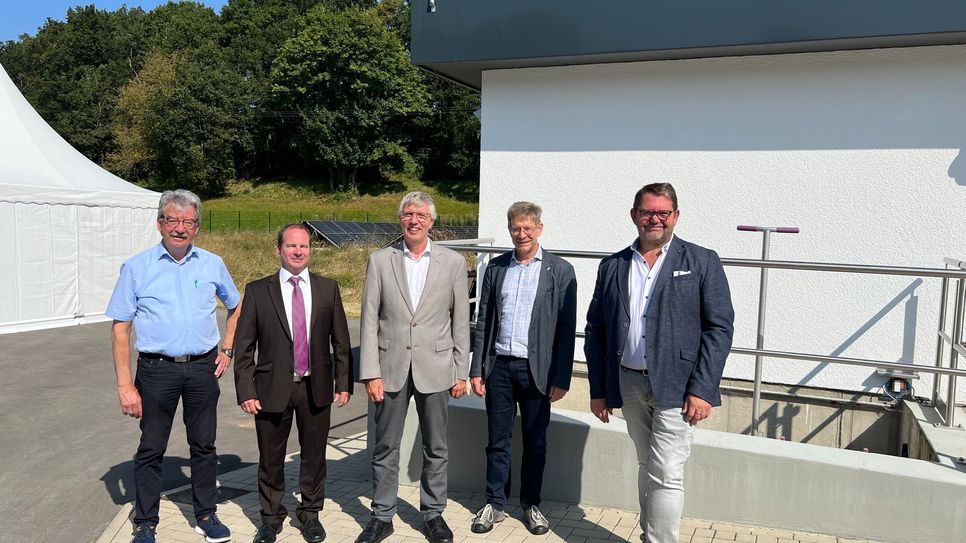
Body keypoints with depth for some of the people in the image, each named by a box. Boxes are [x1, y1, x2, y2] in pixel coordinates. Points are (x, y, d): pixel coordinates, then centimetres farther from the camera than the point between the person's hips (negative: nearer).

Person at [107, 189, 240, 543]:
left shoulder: (212, 264, 4)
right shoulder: (137, 267, -3)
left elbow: (236, 308, 19)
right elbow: (120, 328, -3)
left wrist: (227, 350, 9)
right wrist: (125, 385, -8)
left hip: (203, 368, 2)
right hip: (157, 370, -2)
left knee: (204, 445, 11)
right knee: (151, 449, 8)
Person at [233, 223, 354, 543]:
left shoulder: (328, 288, 2)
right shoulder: (257, 291, -2)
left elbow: (340, 340, 5)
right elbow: (243, 346, -2)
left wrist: (343, 382, 1)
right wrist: (246, 391, -7)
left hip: (316, 387, 1)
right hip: (273, 387, -1)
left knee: (314, 455, 13)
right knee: (270, 459, 11)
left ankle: (310, 513, 33)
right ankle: (271, 517, 32)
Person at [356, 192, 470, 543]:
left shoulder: (453, 263, 1)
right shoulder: (380, 261, 1)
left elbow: (460, 322, 3)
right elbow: (369, 320, -1)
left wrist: (461, 372, 1)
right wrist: (370, 373, -6)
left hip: (435, 369, 0)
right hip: (391, 368, 0)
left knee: (435, 448, 11)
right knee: (385, 448, 10)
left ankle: (433, 514, 28)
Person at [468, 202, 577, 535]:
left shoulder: (560, 271, -2)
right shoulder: (496, 267, 7)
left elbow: (566, 329, -4)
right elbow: (483, 321, 9)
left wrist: (561, 379, -8)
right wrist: (477, 369, 5)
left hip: (536, 370, -2)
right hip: (499, 367, 2)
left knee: (535, 443, 10)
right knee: (497, 441, 11)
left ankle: (531, 505, 27)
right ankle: (495, 504, 25)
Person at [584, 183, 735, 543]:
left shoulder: (702, 262, -1)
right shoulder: (612, 266, 8)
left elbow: (719, 328, -5)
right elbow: (595, 331, 9)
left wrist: (702, 389, -12)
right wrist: (597, 390, 6)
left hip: (675, 386, -4)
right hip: (629, 383, 4)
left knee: (666, 476, -5)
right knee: (647, 467, 16)